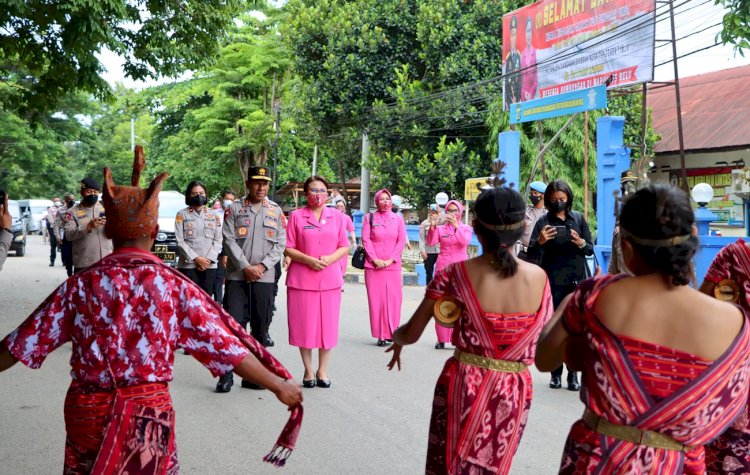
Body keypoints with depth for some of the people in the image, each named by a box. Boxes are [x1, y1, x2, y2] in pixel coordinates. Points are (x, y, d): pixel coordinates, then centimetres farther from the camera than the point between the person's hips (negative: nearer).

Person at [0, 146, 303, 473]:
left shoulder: (81, 285, -6)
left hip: (86, 411, 2)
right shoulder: (174, 286, -9)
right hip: (147, 412, -2)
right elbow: (226, 346, -9)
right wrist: (278, 385, 1)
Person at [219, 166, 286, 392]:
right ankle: (226, 375, -1)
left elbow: (280, 244, 5)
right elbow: (229, 241, -2)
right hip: (237, 276, -2)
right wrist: (245, 267, -11)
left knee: (260, 329, 5)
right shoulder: (235, 209, 5)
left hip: (264, 278, 2)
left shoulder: (276, 211, 10)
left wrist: (262, 266, -8)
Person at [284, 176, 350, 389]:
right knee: (304, 325, 2)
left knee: (328, 325, 5)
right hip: (302, 279, -2)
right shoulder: (296, 216, 2)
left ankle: (323, 371, 17)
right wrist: (308, 260, -16)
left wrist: (330, 259, -11)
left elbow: (344, 247, 8)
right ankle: (308, 371, 15)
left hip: (330, 279, 2)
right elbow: (288, 249, -1)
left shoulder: (336, 216, 8)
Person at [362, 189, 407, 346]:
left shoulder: (398, 219, 8)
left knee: (394, 299, -1)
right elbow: (366, 239, 0)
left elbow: (402, 241, 3)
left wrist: (390, 260, -8)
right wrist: (375, 259, -11)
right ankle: (381, 335, 4)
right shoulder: (369, 217, 6)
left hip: (393, 265, 1)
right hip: (373, 265, -1)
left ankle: (392, 333, 10)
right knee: (376, 299, -1)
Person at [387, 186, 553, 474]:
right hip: (513, 394, 2)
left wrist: (396, 339, 15)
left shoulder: (456, 274, -13)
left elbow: (411, 334, -6)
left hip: (463, 388, -2)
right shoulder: (539, 278, -7)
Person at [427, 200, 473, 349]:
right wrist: (432, 227, -20)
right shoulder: (440, 228, 8)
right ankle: (441, 338, 4)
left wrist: (456, 226, -25)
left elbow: (465, 241, -13)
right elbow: (431, 242, -6)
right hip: (442, 268, 1)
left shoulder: (466, 228, 7)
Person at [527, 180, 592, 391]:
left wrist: (581, 243, -13)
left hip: (577, 280, 1)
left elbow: (590, 249, 8)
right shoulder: (543, 221, 1)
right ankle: (556, 372, 11)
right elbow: (532, 254, -2)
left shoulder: (578, 218, 5)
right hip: (553, 281, -1)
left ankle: (573, 373, 2)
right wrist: (540, 241, -22)